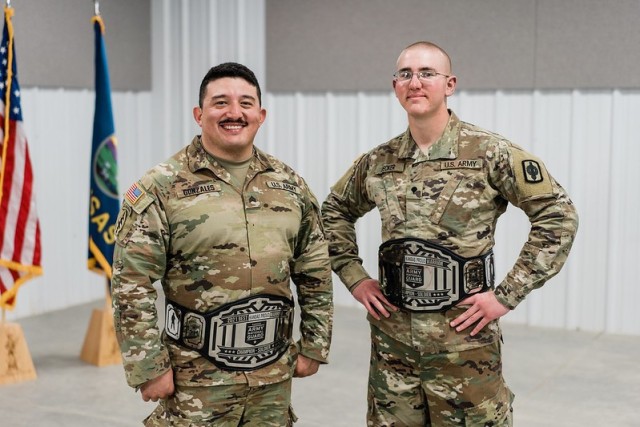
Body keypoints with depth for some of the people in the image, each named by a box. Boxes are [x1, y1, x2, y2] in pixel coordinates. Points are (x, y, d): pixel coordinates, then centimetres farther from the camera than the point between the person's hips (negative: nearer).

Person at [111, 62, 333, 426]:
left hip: (274, 377, 4)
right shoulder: (162, 188, -8)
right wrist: (149, 367, -12)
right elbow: (132, 285, -11)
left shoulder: (290, 185, 6)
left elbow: (315, 273, 11)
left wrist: (314, 345, 9)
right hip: (195, 381, -4)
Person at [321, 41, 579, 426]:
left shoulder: (490, 153, -9)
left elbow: (558, 216, -8)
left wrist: (508, 294, -11)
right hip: (392, 337, 4)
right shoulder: (378, 162, 5)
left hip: (464, 340, -4)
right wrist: (354, 276, 8)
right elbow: (335, 213, 21)